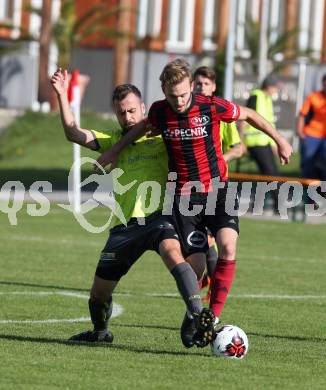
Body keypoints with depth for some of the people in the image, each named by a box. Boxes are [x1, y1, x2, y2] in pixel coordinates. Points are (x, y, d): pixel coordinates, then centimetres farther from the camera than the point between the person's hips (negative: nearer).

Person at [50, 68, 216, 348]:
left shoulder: (161, 135, 9)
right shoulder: (113, 141, 18)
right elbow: (73, 134, 9)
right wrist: (62, 95, 0)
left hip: (159, 216, -4)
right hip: (125, 225, 4)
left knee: (172, 252, -37)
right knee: (100, 291, 9)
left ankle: (200, 318, -47)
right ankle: (100, 332, 41)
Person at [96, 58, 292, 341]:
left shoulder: (212, 107, -16)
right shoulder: (159, 111, -7)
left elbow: (249, 115, 2)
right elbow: (143, 127, 18)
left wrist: (280, 140, 8)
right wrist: (116, 150, 23)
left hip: (217, 189, -1)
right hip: (184, 194, 1)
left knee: (227, 248, -20)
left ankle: (214, 315, -11)